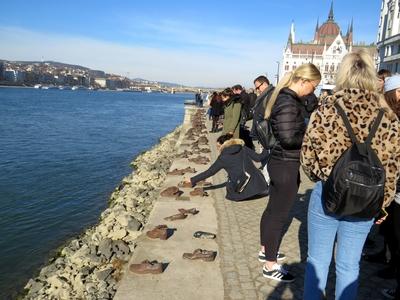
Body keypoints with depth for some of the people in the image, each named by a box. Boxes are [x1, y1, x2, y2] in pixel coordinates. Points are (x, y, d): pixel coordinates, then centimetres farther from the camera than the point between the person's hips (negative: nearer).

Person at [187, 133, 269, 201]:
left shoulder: (223, 158, 1)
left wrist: (192, 180, 12)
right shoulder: (243, 148, 7)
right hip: (258, 186, 3)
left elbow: (209, 172, 4)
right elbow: (258, 157, 8)